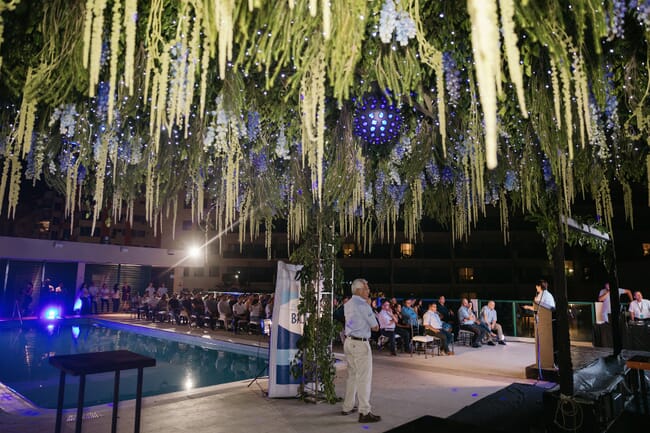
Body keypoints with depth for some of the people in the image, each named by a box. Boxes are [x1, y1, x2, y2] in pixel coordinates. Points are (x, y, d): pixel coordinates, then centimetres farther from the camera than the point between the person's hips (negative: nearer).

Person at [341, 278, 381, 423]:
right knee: (364, 378, -2)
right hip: (360, 344, -8)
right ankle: (364, 412, 1)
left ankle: (347, 407, 24)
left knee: (352, 376, 17)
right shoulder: (363, 305, -15)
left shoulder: (347, 304, 10)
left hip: (349, 342, 8)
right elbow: (375, 327, -9)